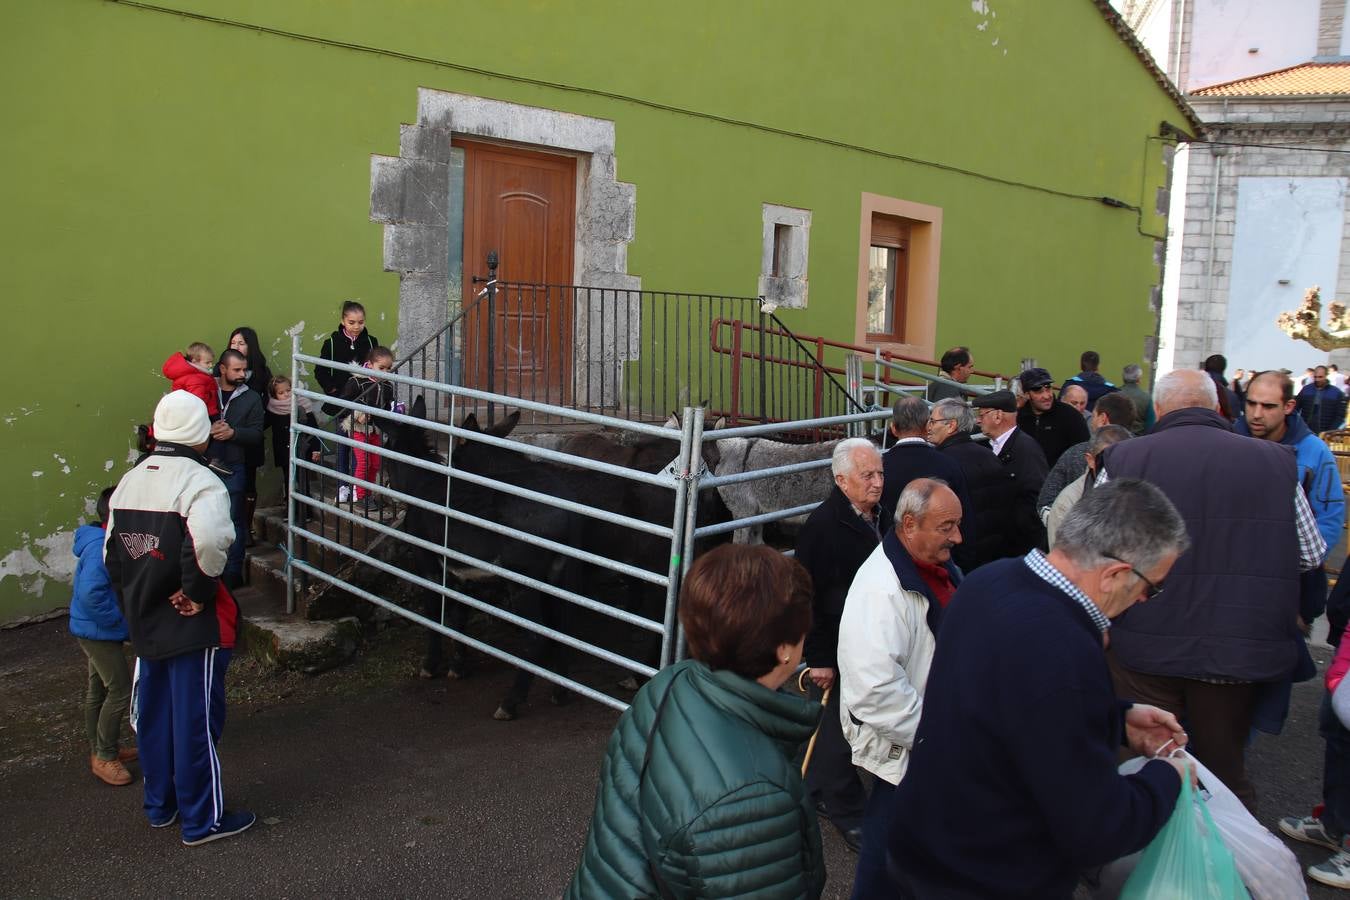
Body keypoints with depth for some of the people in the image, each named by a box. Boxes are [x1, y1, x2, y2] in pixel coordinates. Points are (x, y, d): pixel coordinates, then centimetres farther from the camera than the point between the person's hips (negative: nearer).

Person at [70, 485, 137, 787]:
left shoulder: (108, 543, 7)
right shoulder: (101, 549, -25)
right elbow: (91, 594, -31)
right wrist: (118, 620, -22)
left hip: (97, 630, 10)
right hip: (98, 631, -10)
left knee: (98, 690, 19)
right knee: (121, 691, -6)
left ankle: (101, 750, 31)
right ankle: (104, 756, 5)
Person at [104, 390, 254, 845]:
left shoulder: (130, 481, 8)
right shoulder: (199, 481, -18)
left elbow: (111, 552, 10)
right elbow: (207, 543, -36)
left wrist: (134, 601, 18)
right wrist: (197, 593, -20)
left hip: (146, 622, 8)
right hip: (193, 623, -8)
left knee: (154, 715, 19)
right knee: (196, 721, 3)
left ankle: (159, 806, 35)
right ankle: (202, 820, 16)